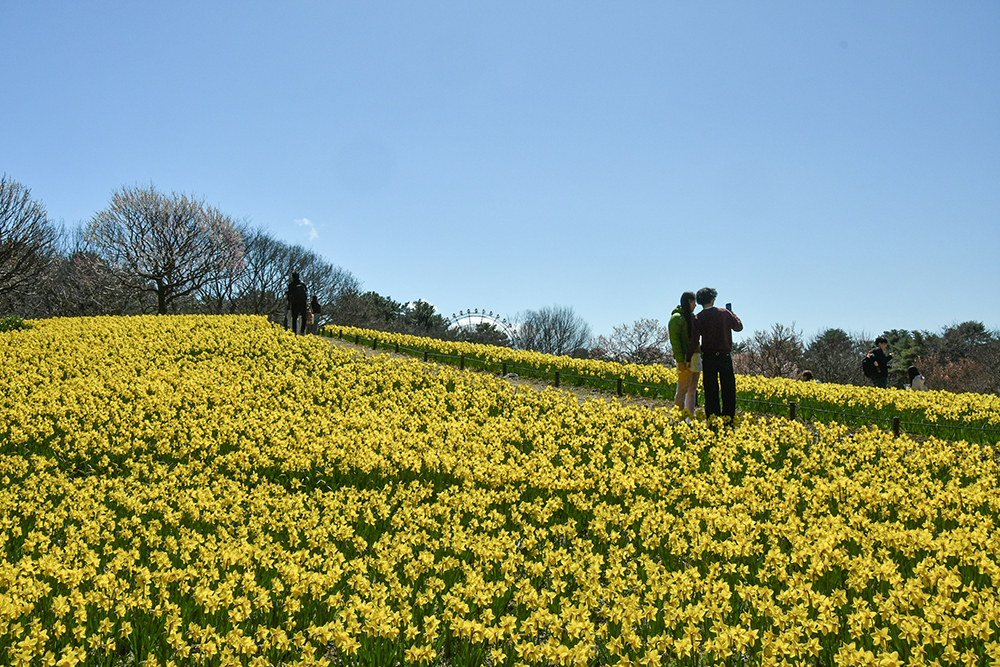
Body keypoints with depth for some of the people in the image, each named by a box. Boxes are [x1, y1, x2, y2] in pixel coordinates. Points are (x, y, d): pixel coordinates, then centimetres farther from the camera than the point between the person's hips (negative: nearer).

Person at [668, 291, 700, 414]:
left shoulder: (691, 317, 19)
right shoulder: (677, 318, -7)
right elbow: (674, 340, -13)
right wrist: (680, 361, -19)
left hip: (695, 357, 9)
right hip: (685, 358, -9)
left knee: (692, 390, 9)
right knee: (682, 390, -8)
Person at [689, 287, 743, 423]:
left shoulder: (699, 318, -6)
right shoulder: (725, 313, 0)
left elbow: (694, 341, -12)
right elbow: (739, 327, 16)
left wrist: (688, 358, -3)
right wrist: (732, 315, 33)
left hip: (709, 357, -1)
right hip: (725, 356, 1)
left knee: (711, 391, 3)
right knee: (728, 391, 10)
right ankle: (729, 420, 12)